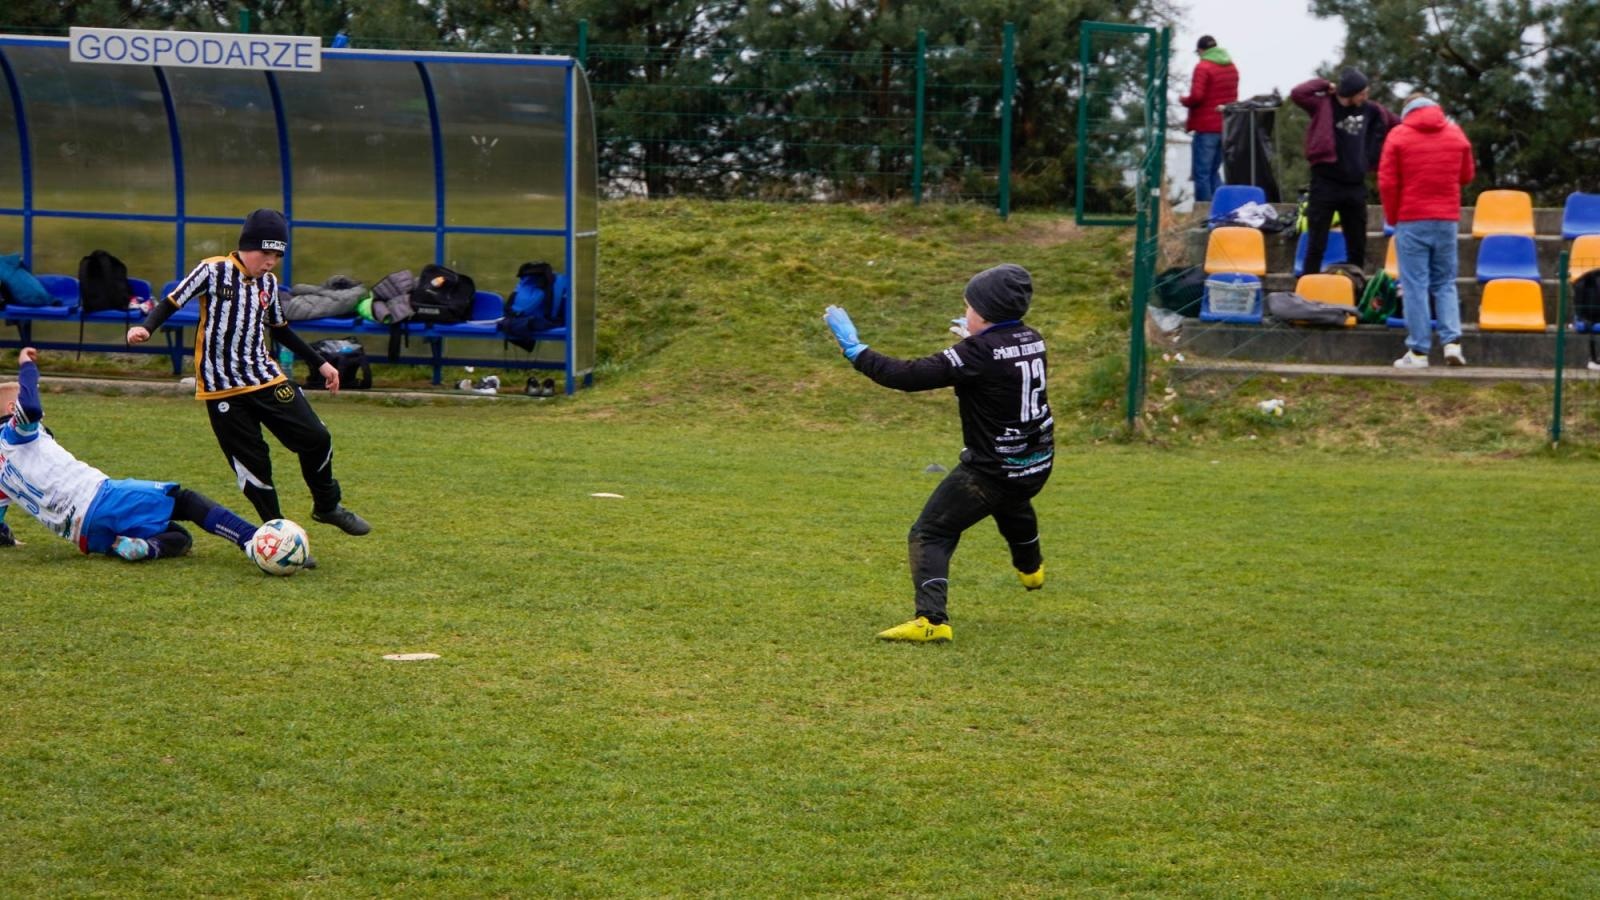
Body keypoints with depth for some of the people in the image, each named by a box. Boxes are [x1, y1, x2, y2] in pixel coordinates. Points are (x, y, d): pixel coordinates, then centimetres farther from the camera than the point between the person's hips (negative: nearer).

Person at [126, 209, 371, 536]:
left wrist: (320, 363, 23)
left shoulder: (269, 282, 8)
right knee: (253, 463, -5)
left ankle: (327, 506, 24)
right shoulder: (213, 271, -10)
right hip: (222, 387, -5)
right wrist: (145, 328, -28)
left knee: (316, 438, 0)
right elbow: (172, 302, -9)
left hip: (267, 378, 5)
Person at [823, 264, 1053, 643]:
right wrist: (978, 336, 39)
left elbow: (910, 376, -27)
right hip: (1037, 464, 8)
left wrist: (854, 349, -21)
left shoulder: (978, 354, -24)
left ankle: (932, 619, -20)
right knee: (1013, 506, 41)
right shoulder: (1031, 340, -2)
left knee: (930, 534, -5)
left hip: (992, 472, -8)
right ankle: (1031, 569, 66)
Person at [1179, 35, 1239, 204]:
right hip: (1226, 127, 7)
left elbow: (1196, 97, -18)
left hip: (1206, 128, -7)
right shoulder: (1231, 67, 13)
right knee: (1214, 172, 15)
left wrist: (1183, 100, 1)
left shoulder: (1203, 67, -10)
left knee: (1202, 173, -3)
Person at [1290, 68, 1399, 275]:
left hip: (1356, 186, 5)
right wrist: (1324, 86, -11)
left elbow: (1397, 125, 22)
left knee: (1357, 248, 12)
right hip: (1325, 184, -5)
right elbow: (1297, 94, -21)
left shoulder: (1371, 110, 7)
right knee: (1316, 246, -3)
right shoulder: (1325, 105, -6)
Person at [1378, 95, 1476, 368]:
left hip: (1411, 220, -3)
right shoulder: (1456, 133, 7)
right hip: (1447, 219, 3)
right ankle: (1452, 341, -3)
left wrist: (1393, 217, 6)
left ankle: (1418, 351, -4)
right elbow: (1467, 175, 16)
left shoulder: (1399, 135, -3)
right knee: (1445, 283, 12)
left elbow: (1387, 182, -6)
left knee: (1415, 285, -1)